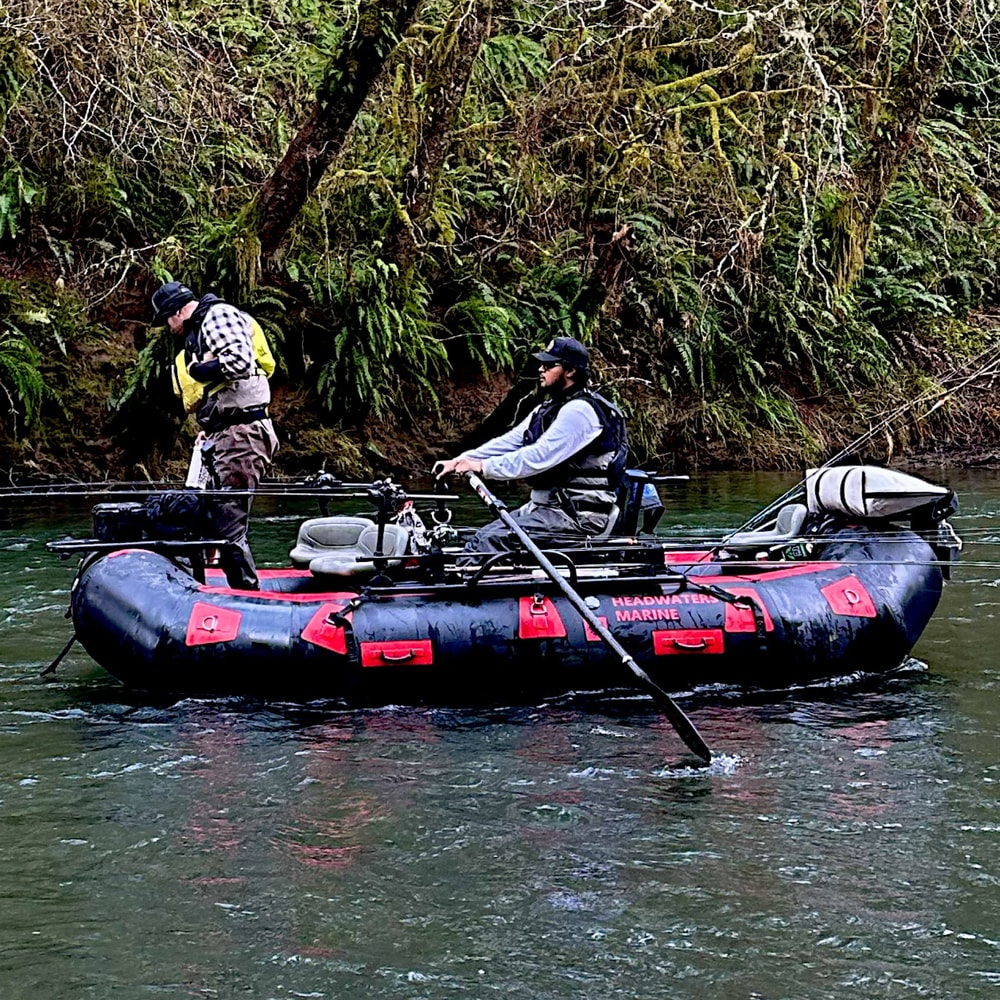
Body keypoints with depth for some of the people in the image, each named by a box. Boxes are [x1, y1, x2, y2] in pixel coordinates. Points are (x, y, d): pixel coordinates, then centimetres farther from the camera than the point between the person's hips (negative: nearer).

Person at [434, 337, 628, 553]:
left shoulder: (580, 411, -16)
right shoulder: (548, 409, 17)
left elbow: (540, 456, -25)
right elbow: (510, 442, 12)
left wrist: (483, 466, -24)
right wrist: (461, 460, -1)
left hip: (578, 516, -10)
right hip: (544, 506, 10)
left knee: (491, 541, -21)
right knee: (479, 540, 2)